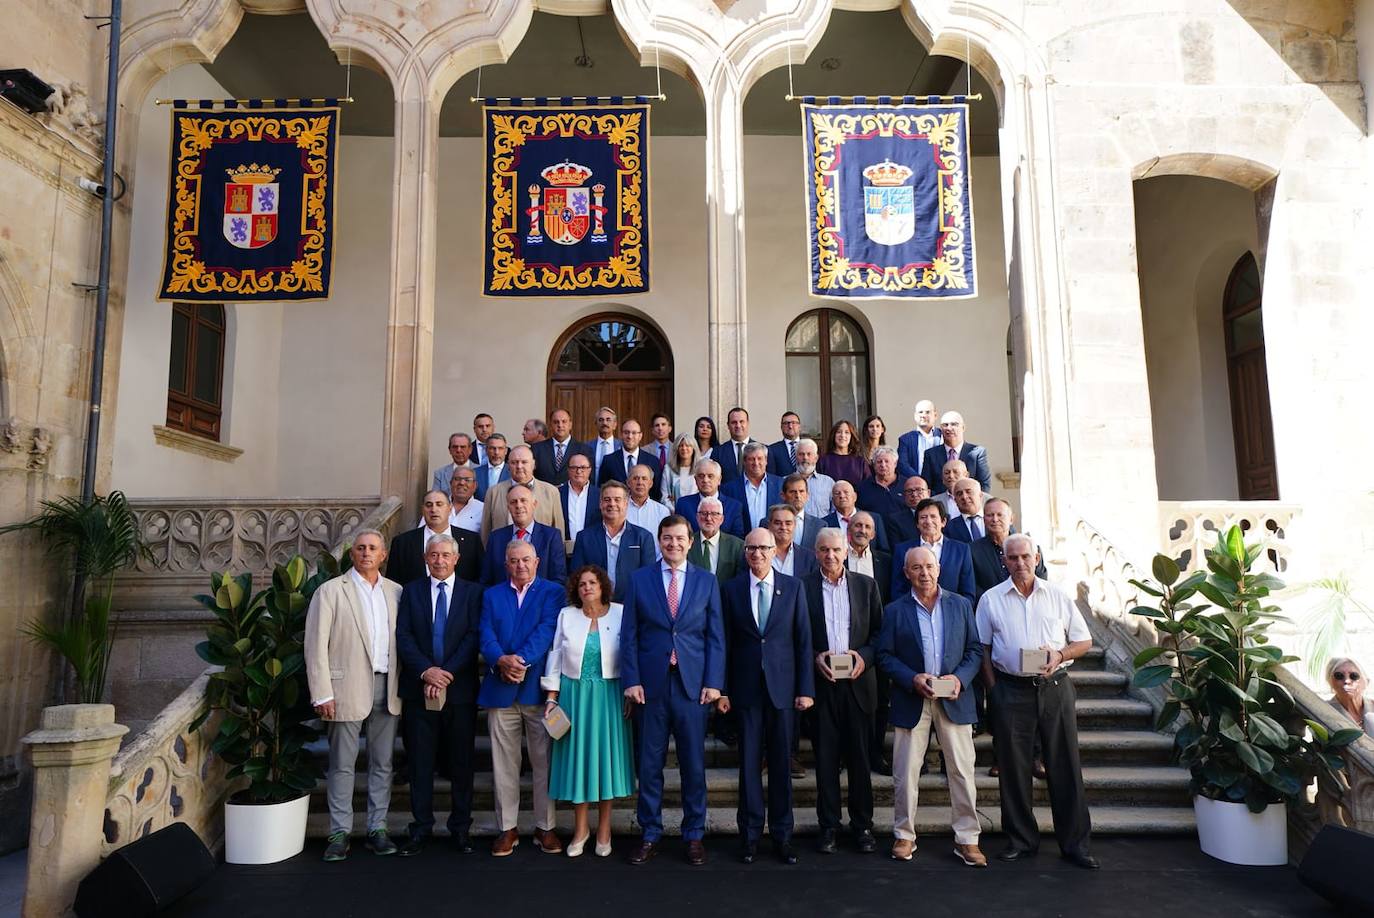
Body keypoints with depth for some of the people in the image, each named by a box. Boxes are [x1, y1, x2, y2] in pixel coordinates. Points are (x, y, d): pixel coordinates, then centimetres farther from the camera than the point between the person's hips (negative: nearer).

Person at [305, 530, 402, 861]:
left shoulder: (396, 592, 9)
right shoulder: (330, 591, -2)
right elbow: (316, 645, -5)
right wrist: (322, 694, -11)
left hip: (386, 688, 4)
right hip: (347, 688, -3)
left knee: (382, 763, 10)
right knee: (342, 765, 4)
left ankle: (377, 828, 21)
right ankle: (339, 833, 17)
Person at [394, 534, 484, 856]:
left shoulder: (472, 592, 3)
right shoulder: (411, 591, 7)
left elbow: (473, 637, -5)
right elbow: (403, 636, -1)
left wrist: (447, 673, -14)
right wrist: (426, 670, -14)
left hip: (460, 689, -1)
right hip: (418, 689, 1)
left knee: (461, 762, 7)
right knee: (420, 762, 7)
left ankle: (461, 828, 18)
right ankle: (421, 828, 18)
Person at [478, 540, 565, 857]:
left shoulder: (553, 592, 6)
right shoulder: (491, 595, 14)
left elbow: (547, 629, -8)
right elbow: (486, 636, 2)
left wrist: (521, 659, -19)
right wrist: (501, 661, -17)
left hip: (538, 687, -2)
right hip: (501, 688, 2)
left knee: (544, 761, 4)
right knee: (504, 763, 7)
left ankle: (545, 828, 15)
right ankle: (507, 828, 18)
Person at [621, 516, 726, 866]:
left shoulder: (707, 581, 6)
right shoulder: (639, 579, 5)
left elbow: (716, 636, 4)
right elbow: (629, 634, 3)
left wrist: (713, 681, -4)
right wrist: (631, 679, -5)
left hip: (693, 684, 0)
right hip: (651, 683, 0)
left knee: (694, 764, 7)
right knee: (649, 764, 7)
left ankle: (694, 834, 22)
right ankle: (649, 835, 21)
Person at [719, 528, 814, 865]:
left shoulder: (793, 587, 3)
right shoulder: (731, 590, 3)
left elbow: (803, 640, 1)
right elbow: (726, 643, 3)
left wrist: (806, 688, -3)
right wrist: (722, 690, 0)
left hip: (783, 686, 0)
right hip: (746, 688, 0)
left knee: (782, 762, 8)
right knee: (749, 762, 6)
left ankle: (782, 835, 20)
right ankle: (750, 834, 19)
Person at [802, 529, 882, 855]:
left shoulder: (866, 585, 7)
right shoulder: (803, 586, 1)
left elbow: (880, 631, 7)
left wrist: (865, 656, -8)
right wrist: (815, 657, -12)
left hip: (858, 680, 1)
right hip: (821, 682, -1)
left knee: (860, 757, 7)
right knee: (825, 757, 6)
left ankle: (862, 825, 20)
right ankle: (828, 825, 17)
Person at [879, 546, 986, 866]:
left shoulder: (961, 605, 6)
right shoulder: (895, 610, 1)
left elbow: (975, 650, 6)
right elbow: (885, 656, 0)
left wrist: (960, 677, -11)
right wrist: (913, 679, -14)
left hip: (954, 700, 1)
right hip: (911, 701, -1)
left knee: (963, 771, 4)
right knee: (905, 774, 5)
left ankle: (967, 839, 17)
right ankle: (904, 836, 19)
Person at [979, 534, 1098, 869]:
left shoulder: (1058, 596, 7)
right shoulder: (991, 599, 5)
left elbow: (1084, 641, 10)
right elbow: (982, 649, 8)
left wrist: (1060, 655, -9)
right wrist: (993, 689, -1)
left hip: (1055, 687, 0)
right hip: (1011, 690, 0)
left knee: (1065, 765, 3)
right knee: (1014, 768, 5)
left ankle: (1075, 842, 15)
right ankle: (1021, 840, 18)